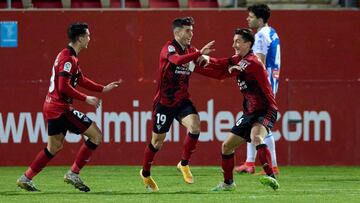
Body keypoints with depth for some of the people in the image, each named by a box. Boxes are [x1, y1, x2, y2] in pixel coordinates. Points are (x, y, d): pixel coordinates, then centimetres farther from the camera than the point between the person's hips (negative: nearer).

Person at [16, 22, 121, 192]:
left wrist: (103, 89, 18)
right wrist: (86, 99, -18)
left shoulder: (68, 56, 16)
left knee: (54, 147, 19)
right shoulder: (68, 58, -17)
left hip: (54, 107, 10)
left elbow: (81, 80, 23)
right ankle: (73, 174, -4)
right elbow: (64, 87, -23)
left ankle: (26, 178, 19)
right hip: (61, 108, -10)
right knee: (96, 135, -7)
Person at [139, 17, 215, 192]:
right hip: (164, 101, -5)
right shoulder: (169, 49, -16)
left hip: (182, 101, 5)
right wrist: (200, 53, -47)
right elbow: (178, 60, -38)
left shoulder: (190, 50, 6)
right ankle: (145, 174, 29)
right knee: (157, 142, 6)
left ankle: (184, 164, -4)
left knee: (195, 126, -22)